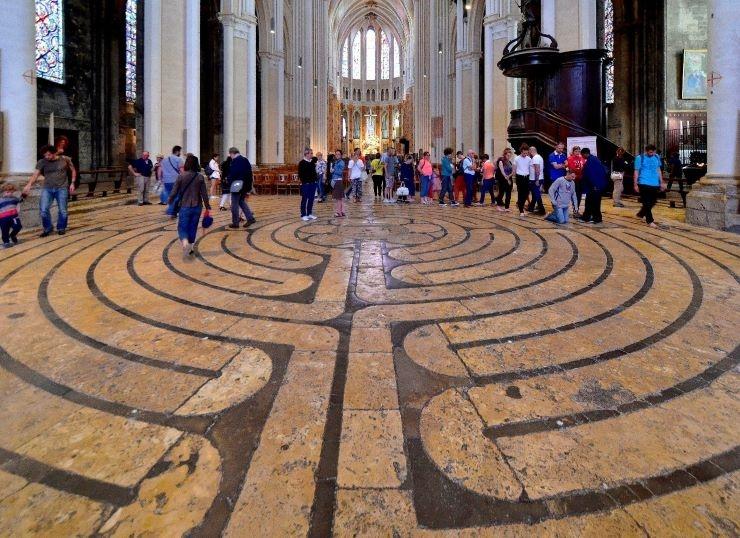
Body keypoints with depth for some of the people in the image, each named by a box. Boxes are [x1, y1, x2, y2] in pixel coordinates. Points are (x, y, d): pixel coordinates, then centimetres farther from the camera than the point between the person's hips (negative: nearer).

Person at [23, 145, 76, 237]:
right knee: (43, 210, -9)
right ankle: (48, 228, 11)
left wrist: (72, 183, 4)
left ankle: (61, 228, 19)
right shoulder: (42, 162, 3)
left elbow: (73, 171, 14)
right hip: (47, 189, 1)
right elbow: (35, 174, -7)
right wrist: (29, 185, -23)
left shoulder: (65, 160, 3)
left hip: (62, 188, -1)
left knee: (63, 211, -2)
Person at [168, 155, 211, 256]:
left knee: (182, 227, 6)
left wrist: (170, 202, 14)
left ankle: (185, 242, -22)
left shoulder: (181, 176, -9)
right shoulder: (200, 177, -4)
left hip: (184, 207, -2)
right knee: (193, 228, 15)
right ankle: (189, 247, 20)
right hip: (197, 207, 2)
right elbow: (204, 193, -3)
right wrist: (207, 207, 6)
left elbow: (174, 192, -6)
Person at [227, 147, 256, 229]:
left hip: (237, 185, -8)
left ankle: (235, 222, 6)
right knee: (242, 201, 20)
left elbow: (232, 174, -15)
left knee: (235, 204, 1)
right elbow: (250, 173, 14)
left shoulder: (235, 161, -12)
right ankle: (250, 218, 9)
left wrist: (230, 184, -4)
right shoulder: (246, 160, 12)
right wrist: (249, 186, 16)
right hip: (247, 185, 8)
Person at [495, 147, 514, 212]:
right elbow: (502, 171, -12)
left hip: (509, 180, 5)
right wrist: (507, 178, -12)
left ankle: (506, 207, 5)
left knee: (508, 194, 1)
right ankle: (498, 205, 21)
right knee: (501, 193, 4)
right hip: (502, 180, -5)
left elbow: (513, 172, 11)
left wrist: (509, 176, -8)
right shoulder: (501, 161, -6)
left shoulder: (510, 162, 11)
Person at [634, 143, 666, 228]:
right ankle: (650, 221, -1)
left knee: (652, 202, 13)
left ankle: (640, 214, 33)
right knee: (647, 203, -6)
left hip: (655, 184, 6)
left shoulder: (657, 157, 10)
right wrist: (635, 184, -7)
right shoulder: (640, 158, -4)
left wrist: (661, 182, 15)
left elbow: (659, 170, 17)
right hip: (644, 183, -6)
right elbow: (636, 172, -3)